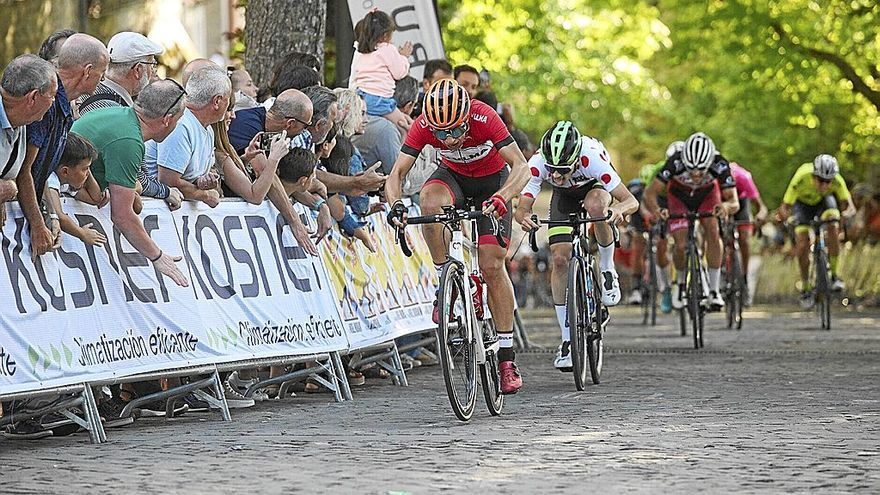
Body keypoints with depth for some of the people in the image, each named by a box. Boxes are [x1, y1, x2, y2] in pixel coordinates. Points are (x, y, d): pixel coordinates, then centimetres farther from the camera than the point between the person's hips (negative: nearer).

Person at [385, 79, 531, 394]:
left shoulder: (484, 118, -34)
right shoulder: (424, 126, -27)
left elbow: (521, 166, -38)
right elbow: (398, 171, -27)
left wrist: (501, 198, -56)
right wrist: (395, 204, -48)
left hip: (492, 180, -2)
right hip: (454, 176, 2)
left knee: (492, 267, -11)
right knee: (430, 199, -35)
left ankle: (507, 356, -3)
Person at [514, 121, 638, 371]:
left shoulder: (592, 158, -41)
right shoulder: (538, 164, -36)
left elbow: (631, 201, -40)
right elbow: (521, 208, -36)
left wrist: (618, 209, -62)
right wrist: (524, 218, -59)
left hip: (595, 185, -2)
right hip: (565, 195, 2)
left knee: (595, 206, -39)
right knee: (559, 259, -12)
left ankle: (608, 269, -12)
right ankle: (567, 339, -1)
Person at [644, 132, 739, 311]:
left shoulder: (719, 164, -37)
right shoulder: (676, 162, -39)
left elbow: (734, 203, -36)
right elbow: (650, 193, -38)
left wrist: (726, 206, -59)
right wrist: (655, 209, -59)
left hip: (708, 195, 0)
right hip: (679, 197, 0)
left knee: (713, 231, -25)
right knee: (681, 246, -14)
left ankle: (714, 291, -15)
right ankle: (680, 282, 18)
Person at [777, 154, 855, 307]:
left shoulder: (837, 181, -35)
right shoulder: (801, 179, -40)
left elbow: (849, 205, -35)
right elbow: (784, 208, -39)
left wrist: (847, 212, -58)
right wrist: (786, 216, -61)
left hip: (824, 201, 1)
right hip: (802, 203, -1)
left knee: (833, 227, -28)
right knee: (802, 246, -14)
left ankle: (834, 275, -14)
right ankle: (806, 288, 6)